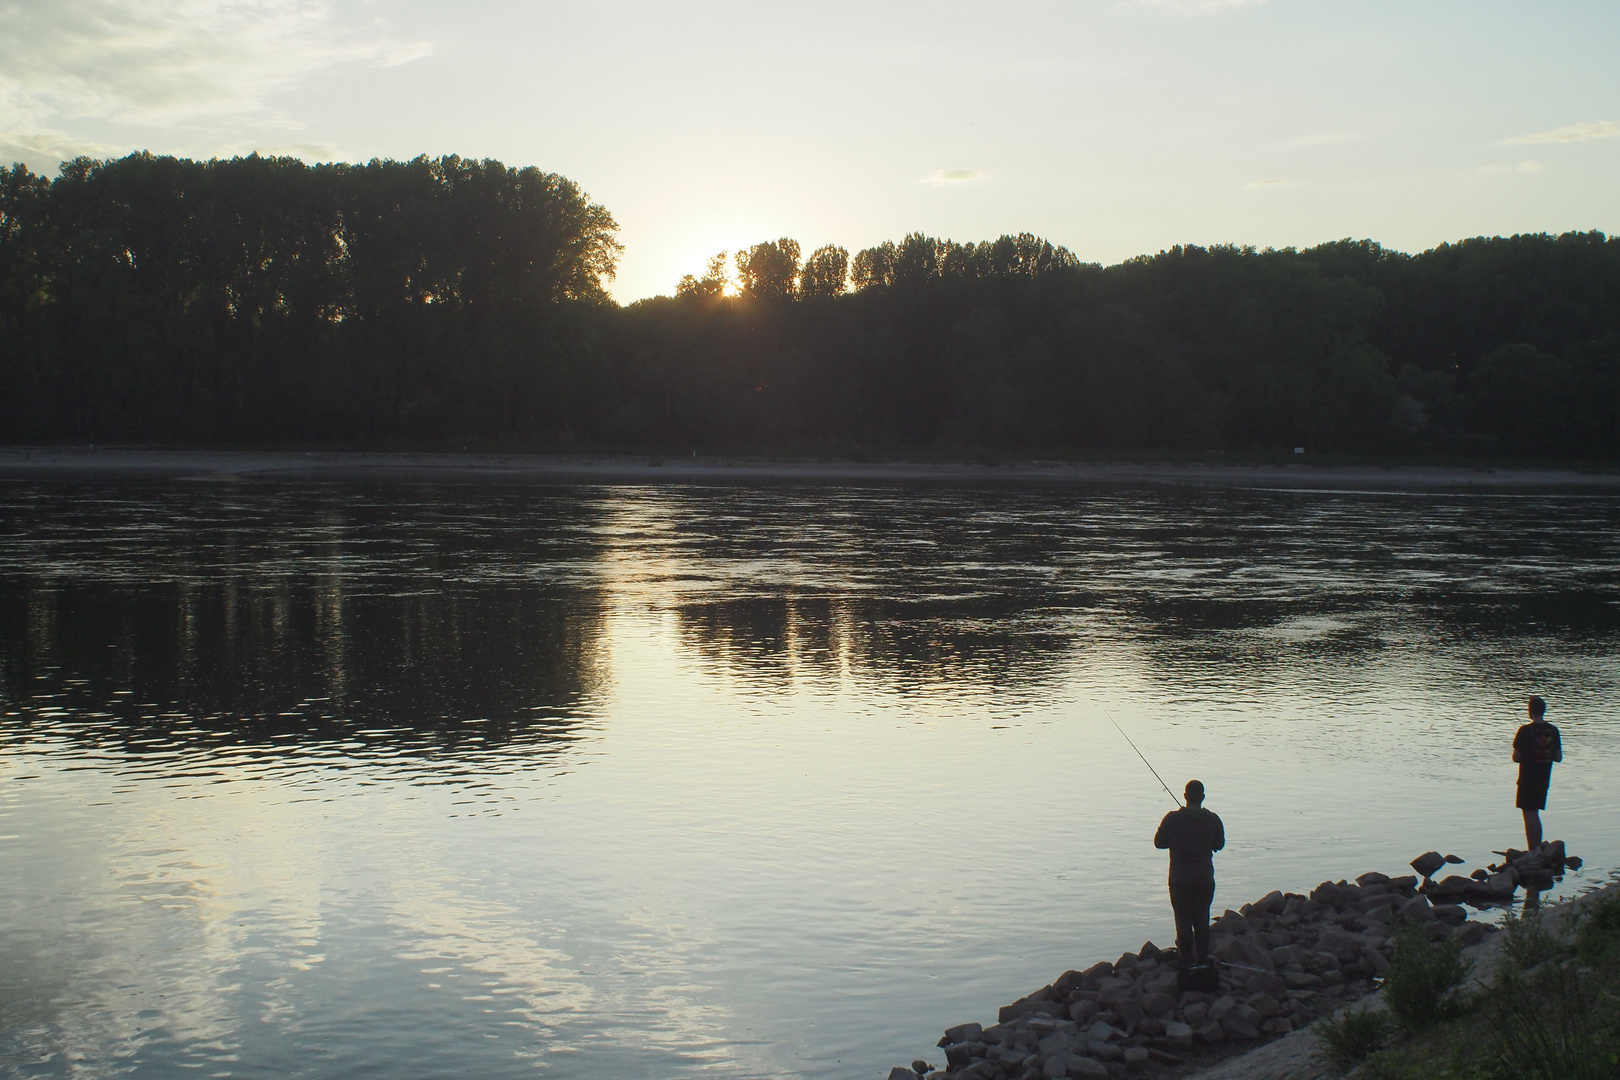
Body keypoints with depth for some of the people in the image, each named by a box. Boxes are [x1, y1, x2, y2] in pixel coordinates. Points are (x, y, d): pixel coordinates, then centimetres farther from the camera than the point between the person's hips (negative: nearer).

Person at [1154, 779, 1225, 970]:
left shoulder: (1173, 819, -10)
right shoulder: (1212, 820, -5)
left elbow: (1159, 842, -1)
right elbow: (1219, 844, 9)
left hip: (1180, 878, -2)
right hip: (1205, 878, 2)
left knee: (1183, 919, 4)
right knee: (1202, 919, 14)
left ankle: (1186, 962, 6)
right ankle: (1202, 960, 19)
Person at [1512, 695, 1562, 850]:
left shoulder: (1525, 731, -15)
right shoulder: (1553, 731, -1)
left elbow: (1516, 757, -13)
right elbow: (1558, 757, 3)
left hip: (1527, 779, -5)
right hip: (1544, 779, 5)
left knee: (1529, 815, 1)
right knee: (1535, 814, 16)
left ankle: (1532, 851, 0)